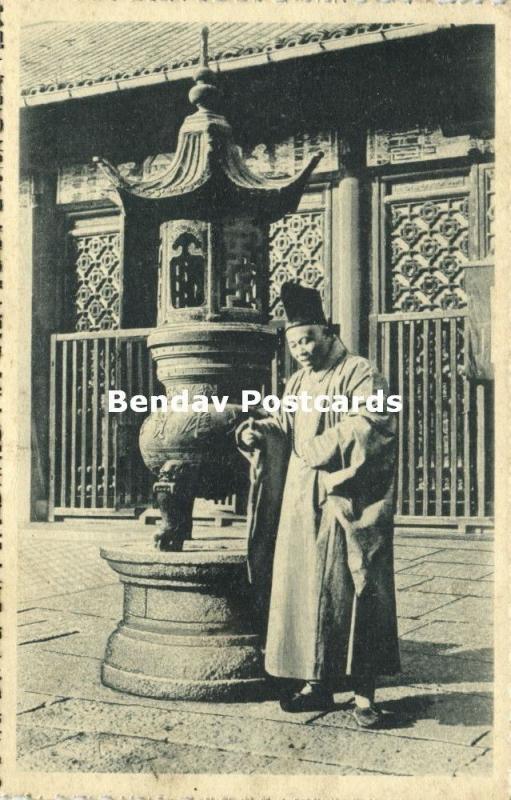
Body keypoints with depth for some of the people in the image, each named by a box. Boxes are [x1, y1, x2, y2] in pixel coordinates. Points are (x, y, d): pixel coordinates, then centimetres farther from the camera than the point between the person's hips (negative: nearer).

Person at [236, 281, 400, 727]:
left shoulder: (359, 375, -5)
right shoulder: (297, 384, 19)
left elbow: (369, 428, -16)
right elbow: (284, 427, 16)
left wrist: (317, 447, -15)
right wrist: (260, 431, -5)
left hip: (346, 508, -7)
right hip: (300, 507, 7)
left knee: (350, 592, -5)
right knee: (303, 591, 7)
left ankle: (364, 693, 2)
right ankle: (317, 684, 16)